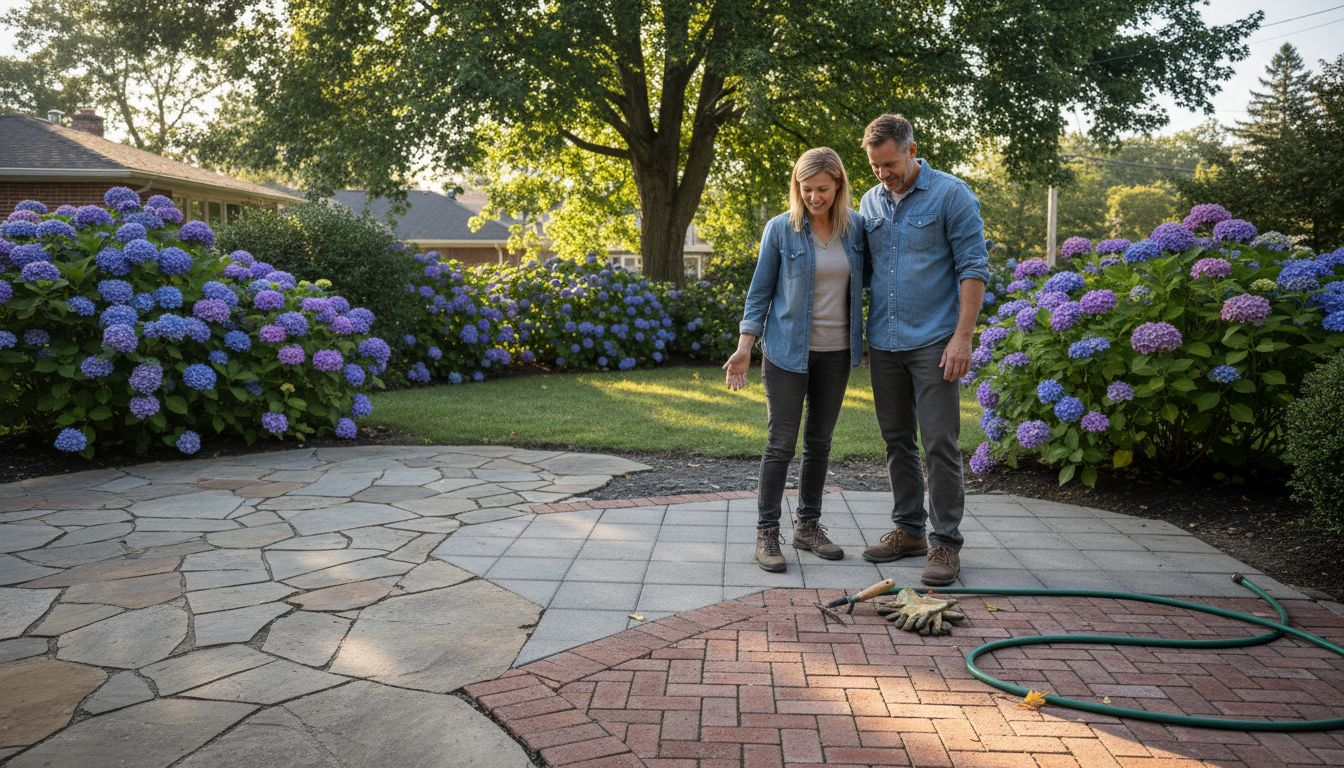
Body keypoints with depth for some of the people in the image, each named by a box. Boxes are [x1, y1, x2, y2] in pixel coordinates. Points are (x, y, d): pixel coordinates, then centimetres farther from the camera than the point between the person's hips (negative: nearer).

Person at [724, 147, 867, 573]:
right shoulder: (780, 229, -6)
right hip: (788, 350, -3)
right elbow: (760, 291, -1)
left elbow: (863, 280, 13)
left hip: (836, 350, 4)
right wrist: (744, 346, -9)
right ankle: (766, 533, 4)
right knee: (781, 442, -3)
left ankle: (808, 525, 23)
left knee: (819, 442, 11)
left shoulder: (855, 227, 2)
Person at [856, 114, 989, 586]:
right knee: (898, 442, 12)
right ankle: (908, 530, 23)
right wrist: (863, 336, 12)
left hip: (933, 343, -6)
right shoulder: (870, 202, 11)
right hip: (883, 345, 6)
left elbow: (974, 269, -9)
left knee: (939, 444, -4)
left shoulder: (951, 195, -6)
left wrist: (962, 337, -16)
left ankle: (945, 542, 5)